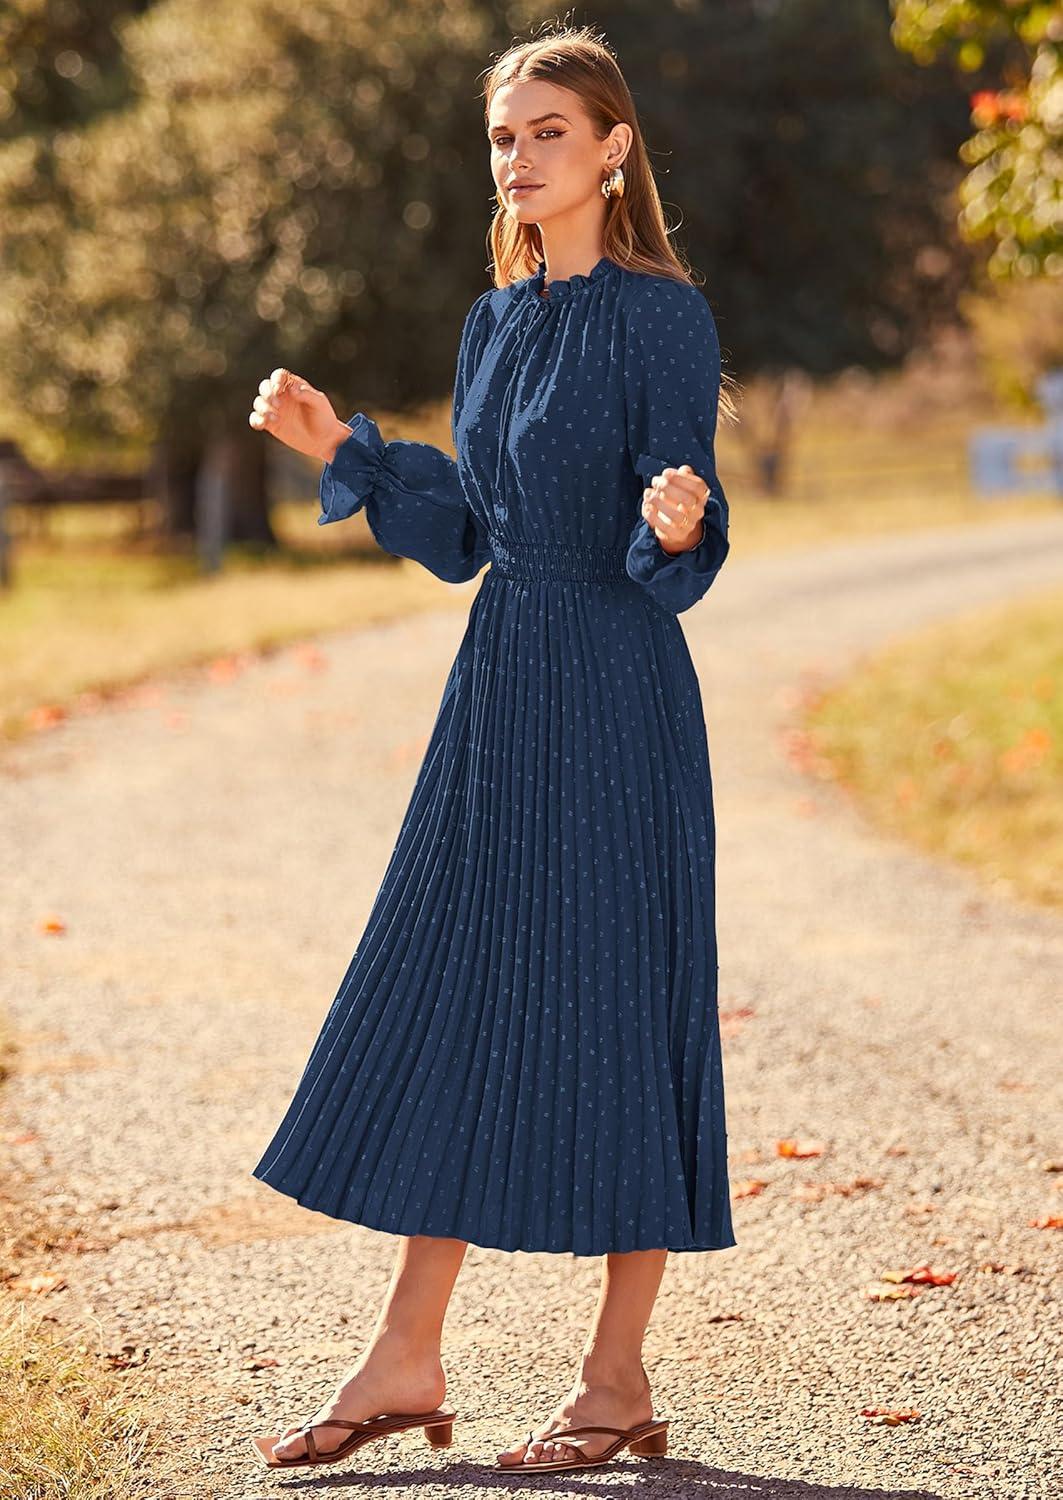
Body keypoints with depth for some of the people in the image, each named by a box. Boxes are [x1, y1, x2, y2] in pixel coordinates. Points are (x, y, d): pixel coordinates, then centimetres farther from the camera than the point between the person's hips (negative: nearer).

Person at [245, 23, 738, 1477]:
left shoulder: (664, 315, -8)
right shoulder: (496, 322, 13)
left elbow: (679, 545, -12)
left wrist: (678, 524, -33)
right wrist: (340, 449, 11)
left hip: (615, 693, -7)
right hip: (499, 677, 8)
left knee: (612, 1005, -2)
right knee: (443, 992, 7)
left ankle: (619, 1381, 8)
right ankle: (406, 1357, 15)